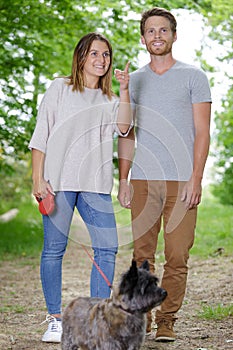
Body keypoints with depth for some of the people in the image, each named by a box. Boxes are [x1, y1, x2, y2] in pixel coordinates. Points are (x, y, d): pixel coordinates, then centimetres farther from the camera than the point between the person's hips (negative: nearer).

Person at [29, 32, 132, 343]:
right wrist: (38, 179, -5)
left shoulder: (110, 100, 19)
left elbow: (123, 128, -1)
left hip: (96, 185, 3)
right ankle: (55, 319, 7)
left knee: (107, 248, -5)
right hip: (59, 181, -3)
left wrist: (124, 92, -9)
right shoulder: (60, 89, 9)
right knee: (54, 248, -2)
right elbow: (41, 135, 4)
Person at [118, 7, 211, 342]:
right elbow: (126, 135, 16)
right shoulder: (133, 81, 15)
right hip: (142, 180, 3)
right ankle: (141, 317, 10)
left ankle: (167, 320, 5)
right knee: (142, 254, 2)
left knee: (177, 257, -4)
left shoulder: (193, 76, 6)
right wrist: (123, 180, 7)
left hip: (182, 181, -2)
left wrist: (195, 179, -9)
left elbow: (202, 132, 1)